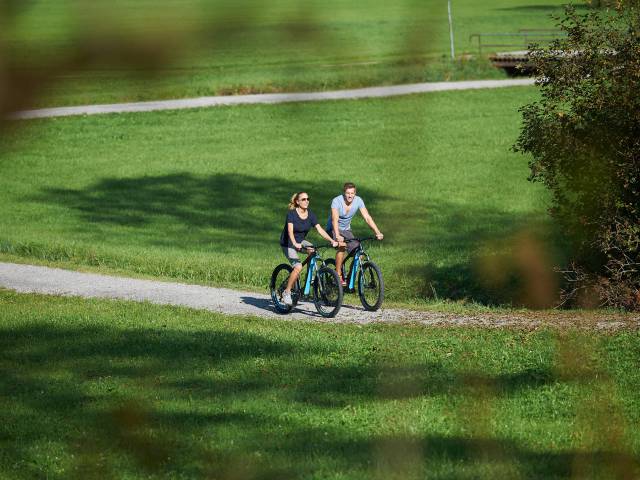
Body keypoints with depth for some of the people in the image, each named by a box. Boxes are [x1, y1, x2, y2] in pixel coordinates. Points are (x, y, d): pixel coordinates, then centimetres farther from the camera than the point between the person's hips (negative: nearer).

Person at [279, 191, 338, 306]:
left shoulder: (310, 214, -4)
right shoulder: (292, 213, -19)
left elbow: (320, 229, -11)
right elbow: (290, 230, -31)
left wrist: (332, 241, -25)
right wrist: (295, 244, -49)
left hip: (300, 241, 5)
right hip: (287, 244, -5)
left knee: (313, 251, -26)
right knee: (298, 267, -24)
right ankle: (286, 293, -10)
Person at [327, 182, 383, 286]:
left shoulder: (358, 201, -13)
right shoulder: (337, 201, -25)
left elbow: (367, 217, -16)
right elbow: (335, 220, -36)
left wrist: (377, 232, -29)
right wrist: (337, 236, -51)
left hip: (346, 230, 5)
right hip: (333, 229, -5)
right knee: (342, 246, -32)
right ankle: (338, 276, -23)